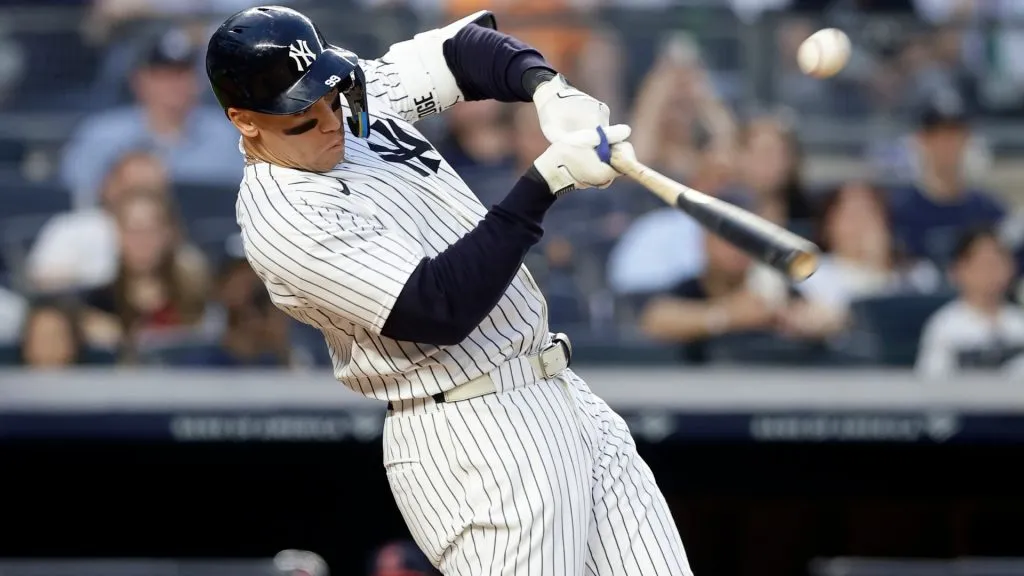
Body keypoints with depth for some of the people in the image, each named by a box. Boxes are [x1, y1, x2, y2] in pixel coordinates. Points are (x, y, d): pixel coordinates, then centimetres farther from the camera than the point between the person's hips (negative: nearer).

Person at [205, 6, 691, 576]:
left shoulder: (362, 96, 6)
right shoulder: (281, 218, -19)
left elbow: (466, 47, 16)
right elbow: (442, 309, -25)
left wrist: (551, 92, -6)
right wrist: (550, 176, -27)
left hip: (564, 397, 8)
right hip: (473, 439, -8)